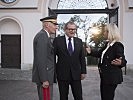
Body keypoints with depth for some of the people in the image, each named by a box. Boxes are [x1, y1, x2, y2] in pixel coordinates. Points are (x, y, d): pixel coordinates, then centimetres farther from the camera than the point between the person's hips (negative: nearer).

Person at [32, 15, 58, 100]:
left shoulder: (44, 36, 16)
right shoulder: (42, 36, -15)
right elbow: (40, 59, -22)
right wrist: (44, 80, -21)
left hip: (46, 76, 10)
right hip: (44, 77, -10)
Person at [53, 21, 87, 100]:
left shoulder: (79, 41, 7)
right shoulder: (58, 40, -3)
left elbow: (82, 57, 8)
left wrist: (83, 71, 6)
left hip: (76, 74, 2)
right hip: (62, 74, -2)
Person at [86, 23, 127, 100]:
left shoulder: (118, 45, -18)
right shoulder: (108, 44, 9)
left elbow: (123, 61, -19)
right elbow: (100, 53, 19)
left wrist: (120, 63, -40)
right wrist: (91, 52, 8)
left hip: (112, 77, -9)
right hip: (104, 76, 9)